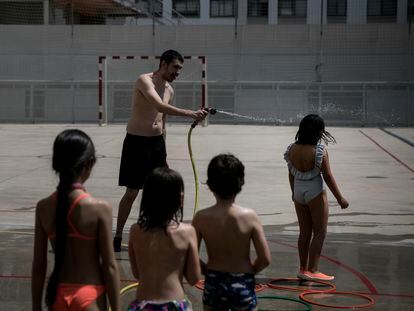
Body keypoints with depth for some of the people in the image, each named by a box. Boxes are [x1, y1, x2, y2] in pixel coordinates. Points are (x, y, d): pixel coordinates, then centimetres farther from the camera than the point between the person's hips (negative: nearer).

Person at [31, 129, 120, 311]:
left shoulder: (43, 207, -4)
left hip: (57, 295, 4)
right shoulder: (99, 209, -15)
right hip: (88, 296, -4)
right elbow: (109, 266, -11)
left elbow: (39, 265, 1)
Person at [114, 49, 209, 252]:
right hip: (137, 142, -7)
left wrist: (162, 152, 20)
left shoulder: (169, 90, 11)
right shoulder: (145, 80, -13)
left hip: (157, 142, 7)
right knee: (132, 192, -3)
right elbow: (160, 106, -29)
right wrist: (191, 114, -36)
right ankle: (118, 237, 9)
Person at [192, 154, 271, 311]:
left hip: (213, 283, 1)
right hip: (243, 284, -1)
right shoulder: (249, 217, -15)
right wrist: (249, 270, 6)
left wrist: (207, 270, 9)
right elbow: (265, 259, -13)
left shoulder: (201, 218, -13)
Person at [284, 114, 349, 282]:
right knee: (320, 232, 4)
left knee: (304, 232, 15)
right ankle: (313, 270, 2)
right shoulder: (320, 150, -19)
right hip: (315, 192, -6)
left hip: (298, 191, 6)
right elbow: (328, 176, -14)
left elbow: (291, 174, 8)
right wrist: (340, 198, -5)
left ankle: (303, 269, 21)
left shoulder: (291, 149, -2)